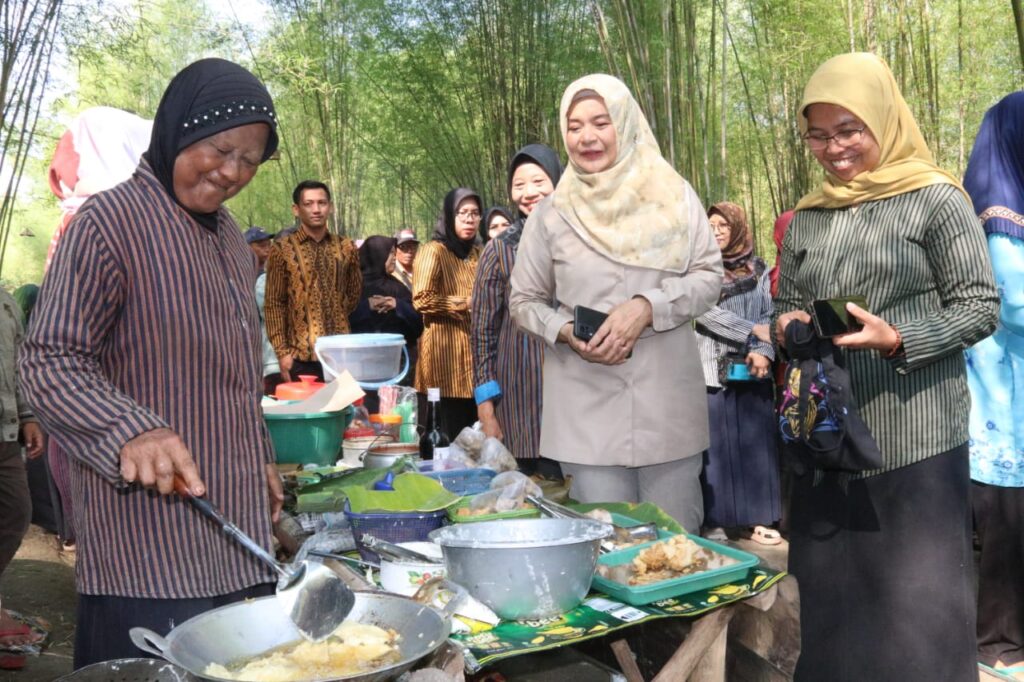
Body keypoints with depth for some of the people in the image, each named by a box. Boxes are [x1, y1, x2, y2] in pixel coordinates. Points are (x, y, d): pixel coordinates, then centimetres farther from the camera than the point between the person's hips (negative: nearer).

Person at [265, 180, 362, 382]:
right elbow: (274, 304, -3)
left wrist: (335, 319, 12)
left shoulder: (346, 247, 8)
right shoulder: (283, 249, -2)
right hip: (301, 354, -3)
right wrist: (282, 352, -8)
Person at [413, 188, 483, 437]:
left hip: (474, 352, 7)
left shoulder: (477, 253, 17)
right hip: (445, 355, -7)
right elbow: (422, 299, -17)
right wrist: (466, 305, -12)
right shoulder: (433, 250, -5)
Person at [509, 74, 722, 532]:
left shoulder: (674, 197, 2)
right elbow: (524, 301, 10)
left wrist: (648, 306, -14)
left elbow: (710, 276, 3)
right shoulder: (552, 213, 3)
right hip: (587, 410, 0)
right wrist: (567, 332, -10)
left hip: (668, 404, 0)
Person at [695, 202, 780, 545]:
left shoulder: (760, 270, 11)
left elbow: (771, 315, 4)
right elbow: (705, 312, -8)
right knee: (717, 446, -1)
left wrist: (764, 350, -13)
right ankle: (714, 520, 6)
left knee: (755, 444, 5)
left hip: (753, 370, 3)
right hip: (713, 370, -2)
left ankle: (756, 518, 12)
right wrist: (752, 331, -11)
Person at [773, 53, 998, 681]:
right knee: (830, 597, 14)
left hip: (913, 436, -5)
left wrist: (897, 339, -20)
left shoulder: (935, 199, -4)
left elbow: (981, 307, -6)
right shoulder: (807, 217, 11)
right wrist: (789, 324, -3)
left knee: (917, 605, 1)